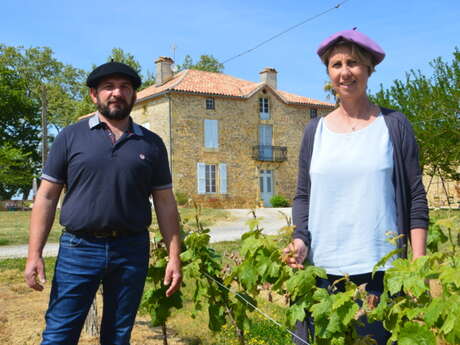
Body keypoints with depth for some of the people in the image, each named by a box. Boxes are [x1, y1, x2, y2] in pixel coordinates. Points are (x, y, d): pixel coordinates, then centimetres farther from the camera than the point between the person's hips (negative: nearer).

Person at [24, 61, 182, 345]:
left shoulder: (152, 144, 7)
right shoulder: (71, 137, 4)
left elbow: (165, 203, 7)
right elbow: (47, 197, 2)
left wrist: (174, 257, 1)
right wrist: (34, 254, -5)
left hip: (131, 250, 2)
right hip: (79, 248, -1)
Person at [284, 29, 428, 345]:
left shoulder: (394, 124, 2)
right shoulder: (315, 130, 8)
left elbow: (415, 197, 1)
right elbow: (303, 196, 10)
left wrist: (418, 263, -5)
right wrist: (300, 239, -6)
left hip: (379, 270, -2)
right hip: (321, 269, 2)